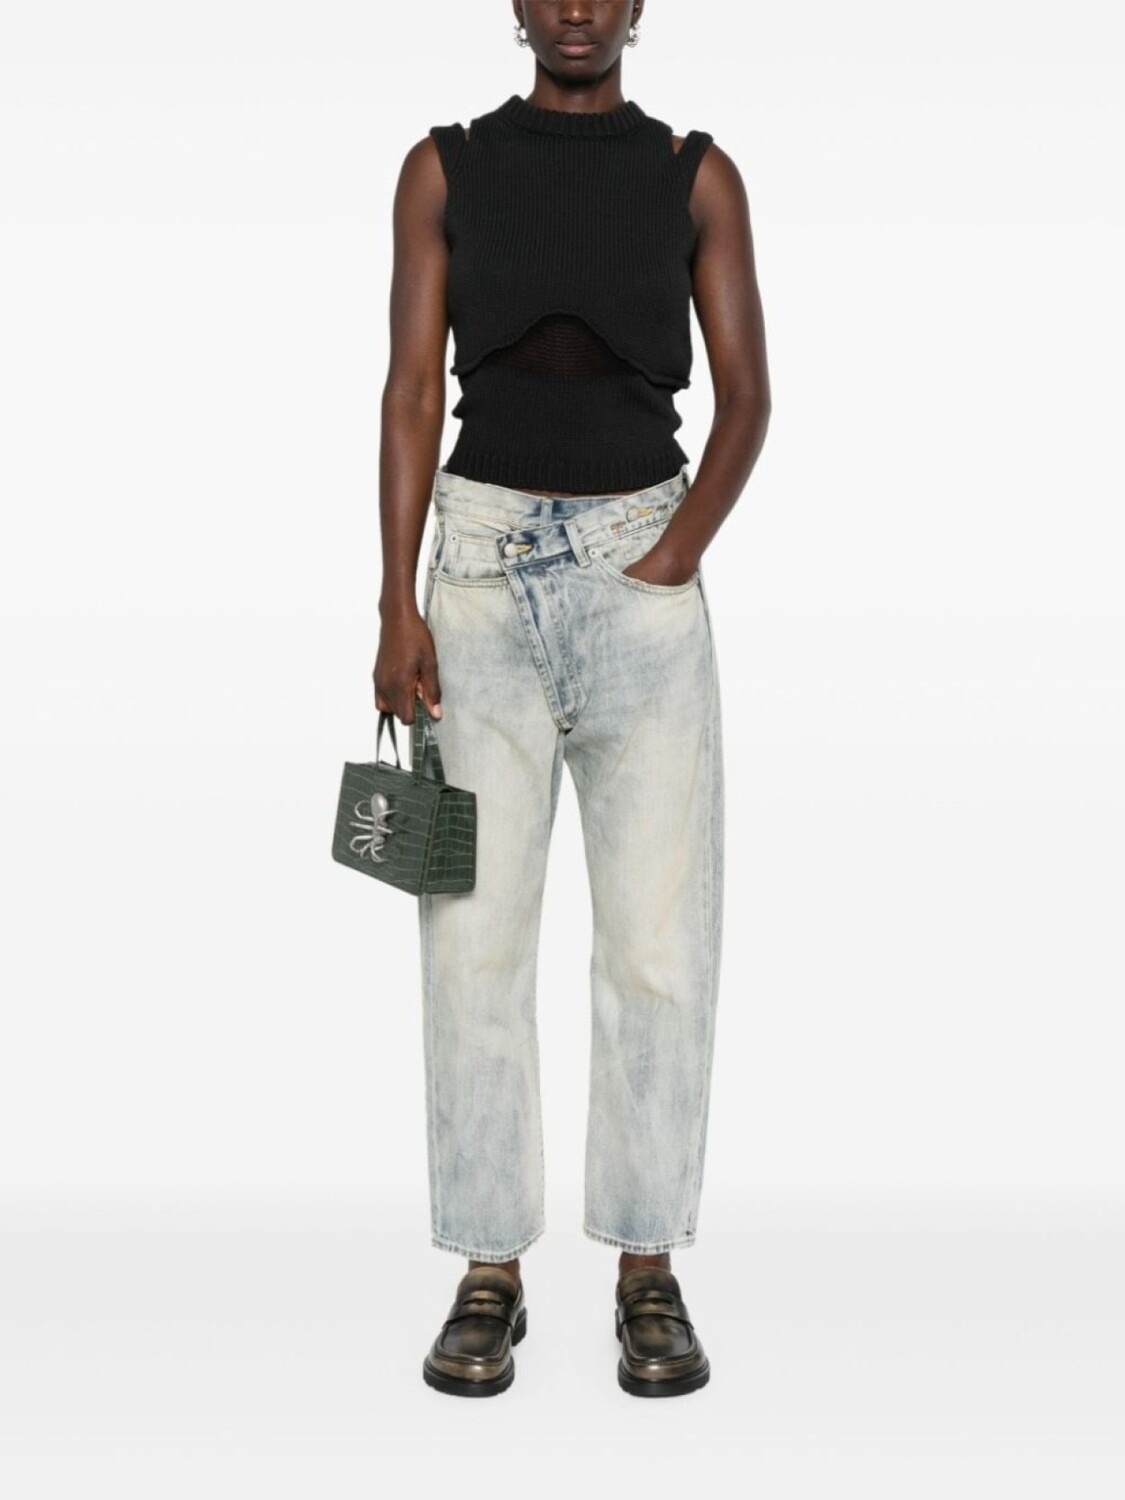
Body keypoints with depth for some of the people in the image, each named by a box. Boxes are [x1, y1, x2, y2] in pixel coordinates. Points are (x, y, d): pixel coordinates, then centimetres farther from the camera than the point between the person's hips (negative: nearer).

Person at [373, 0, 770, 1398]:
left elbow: (747, 398, 3)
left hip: (643, 564, 0)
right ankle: (489, 1279, 9)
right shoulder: (443, 167, 9)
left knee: (658, 939, -4)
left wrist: (676, 562, -12)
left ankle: (649, 1279, 10)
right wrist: (395, 606, -7)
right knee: (474, 937, -3)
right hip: (485, 562, 0)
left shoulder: (698, 174, 8)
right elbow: (411, 392, 2)